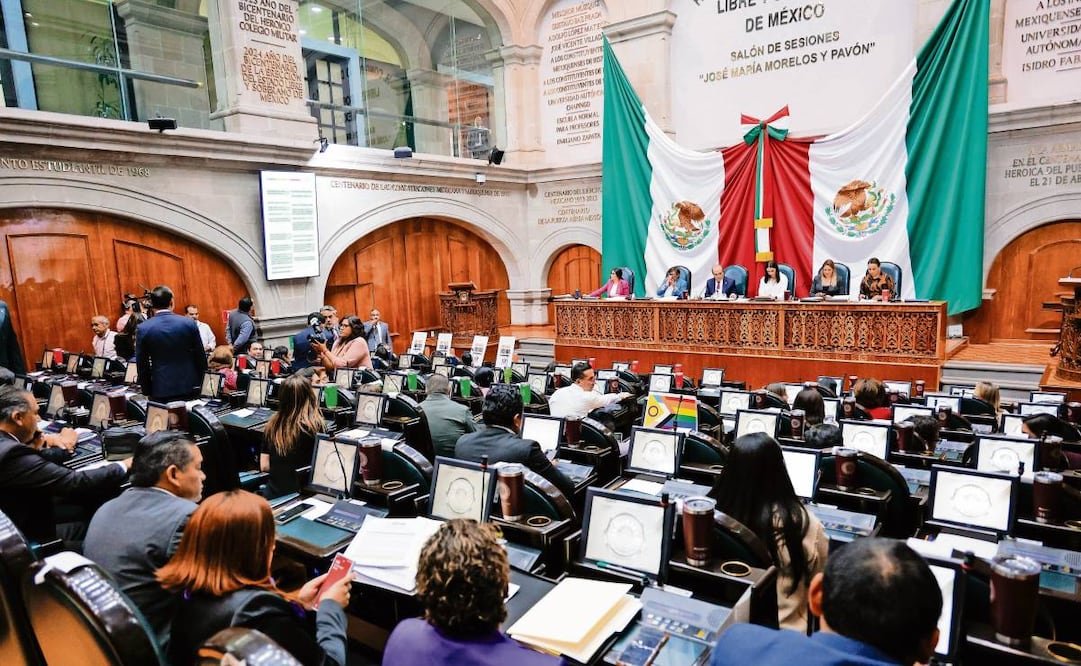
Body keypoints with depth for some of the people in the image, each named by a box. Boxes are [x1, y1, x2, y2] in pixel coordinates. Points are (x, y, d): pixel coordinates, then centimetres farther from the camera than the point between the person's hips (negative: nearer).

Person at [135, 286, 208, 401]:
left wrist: (147, 392, 11)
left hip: (161, 391, -1)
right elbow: (201, 358, 1)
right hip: (189, 387, 1)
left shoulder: (143, 329, -5)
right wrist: (201, 386, 13)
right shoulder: (189, 323, -5)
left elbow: (142, 365, 0)